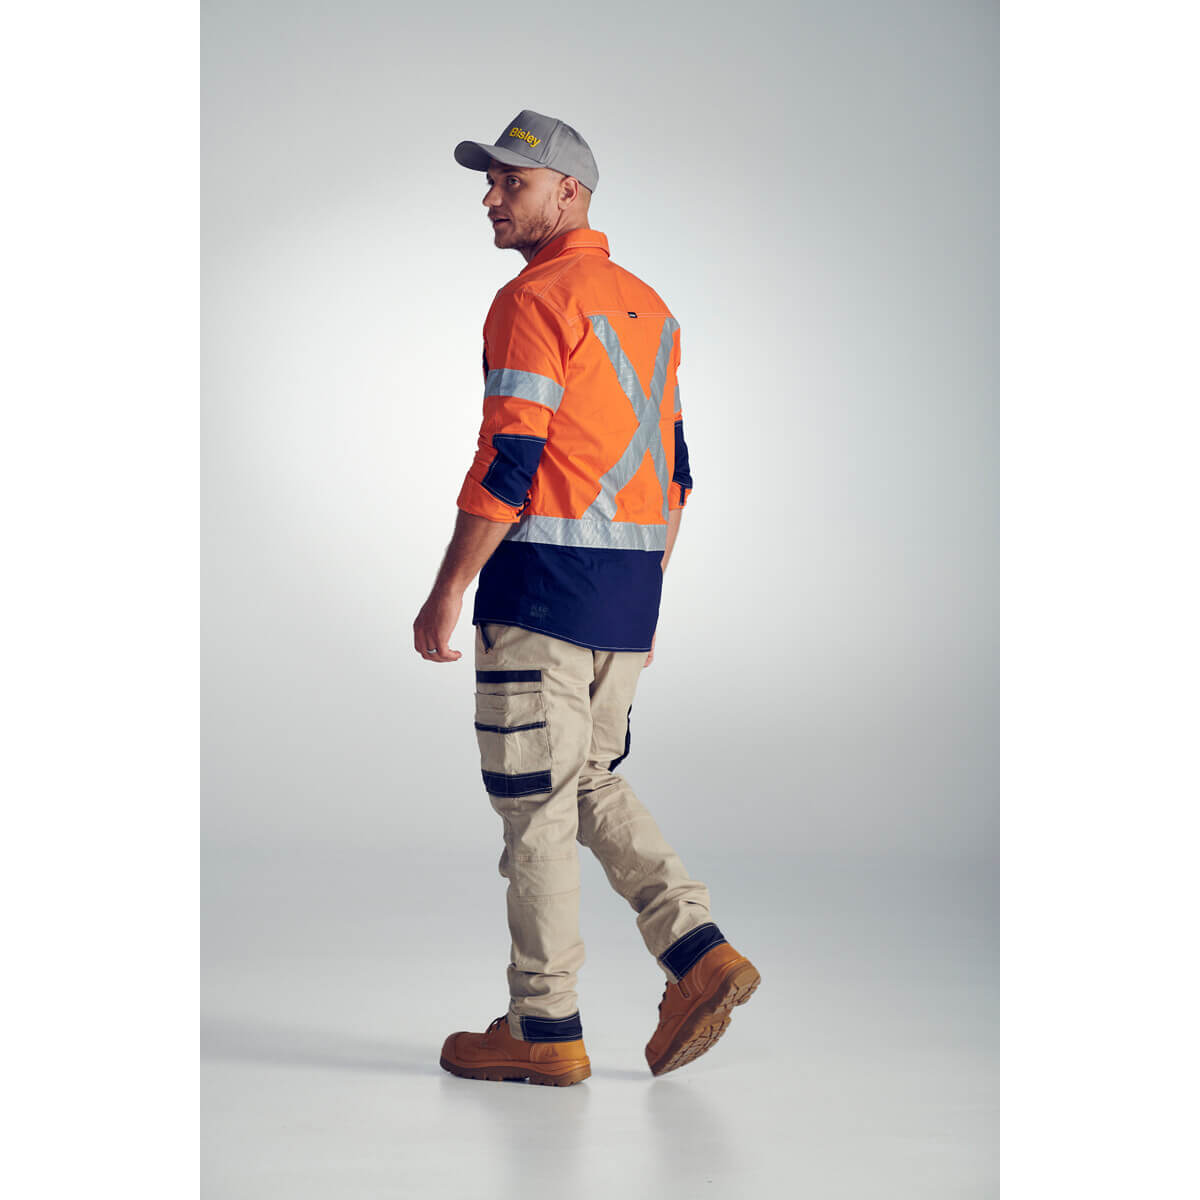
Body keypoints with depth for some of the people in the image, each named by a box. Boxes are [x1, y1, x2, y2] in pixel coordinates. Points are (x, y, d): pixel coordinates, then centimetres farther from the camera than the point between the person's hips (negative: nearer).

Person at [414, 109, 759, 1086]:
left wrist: (447, 592, -12)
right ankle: (699, 951, 8)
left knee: (533, 799, 0)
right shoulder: (647, 306, 16)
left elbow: (509, 464, -17)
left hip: (545, 576, -8)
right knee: (592, 783, 19)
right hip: (630, 586, 8)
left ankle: (545, 1030, 8)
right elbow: (674, 469, 18)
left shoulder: (534, 302, -10)